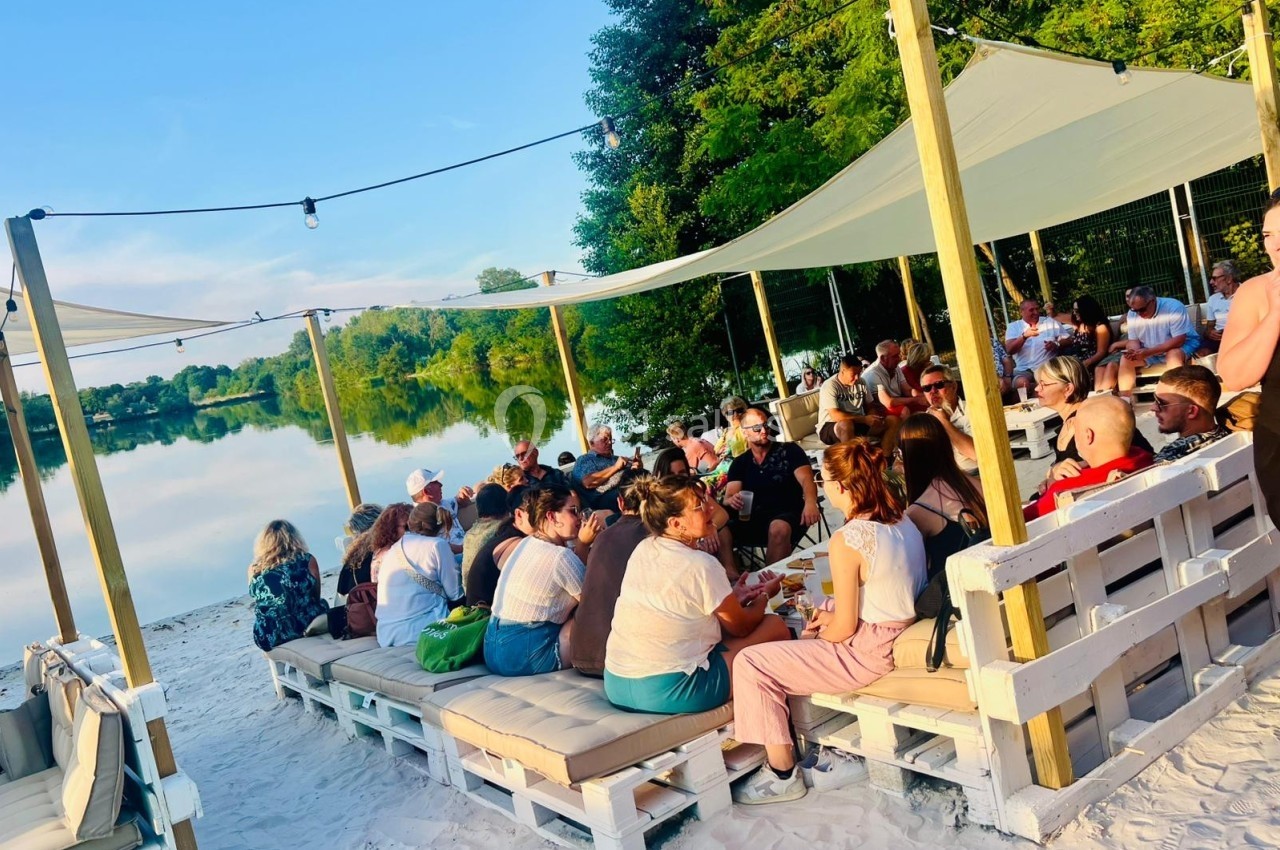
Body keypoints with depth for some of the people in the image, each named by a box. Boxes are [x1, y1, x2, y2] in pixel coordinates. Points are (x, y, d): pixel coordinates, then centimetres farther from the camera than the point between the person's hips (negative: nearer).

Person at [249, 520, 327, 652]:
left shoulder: (254, 569, 1)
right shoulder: (307, 561, -4)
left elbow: (261, 604, 14)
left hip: (268, 639, 2)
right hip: (307, 628, -2)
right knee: (322, 604, 31)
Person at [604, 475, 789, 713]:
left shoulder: (642, 549, 4)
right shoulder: (702, 566, -16)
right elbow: (741, 627, 0)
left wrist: (730, 598, 17)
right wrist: (765, 595, 19)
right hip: (668, 694, -7)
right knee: (775, 626, 4)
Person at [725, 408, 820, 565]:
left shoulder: (789, 451, 8)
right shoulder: (740, 463, 15)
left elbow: (806, 479, -7)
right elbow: (728, 498, 7)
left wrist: (810, 503, -30)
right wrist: (733, 501, -21)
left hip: (787, 515, -2)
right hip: (752, 519, 2)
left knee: (779, 529, -39)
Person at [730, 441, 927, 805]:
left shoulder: (847, 540, -23)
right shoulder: (902, 520, 1)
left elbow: (845, 627, -18)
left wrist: (823, 629, 3)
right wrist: (830, 615, 10)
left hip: (870, 652, -9)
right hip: (902, 634, 9)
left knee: (750, 663, -4)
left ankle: (782, 774, 7)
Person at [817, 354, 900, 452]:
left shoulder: (861, 382, 5)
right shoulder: (830, 386, -16)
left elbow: (870, 406, 10)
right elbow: (835, 415, -25)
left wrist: (874, 418, -15)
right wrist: (864, 419, -26)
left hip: (858, 423, 7)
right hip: (831, 426, -7)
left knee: (894, 421, -7)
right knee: (846, 424, -42)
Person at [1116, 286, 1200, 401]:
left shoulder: (1173, 307, -24)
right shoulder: (1132, 314, -7)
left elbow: (1179, 340, -29)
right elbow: (1133, 340, -2)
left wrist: (1149, 352, -37)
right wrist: (1133, 350, -28)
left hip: (1183, 345, -5)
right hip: (1150, 353, 5)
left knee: (1173, 354, -36)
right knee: (1126, 359, -12)